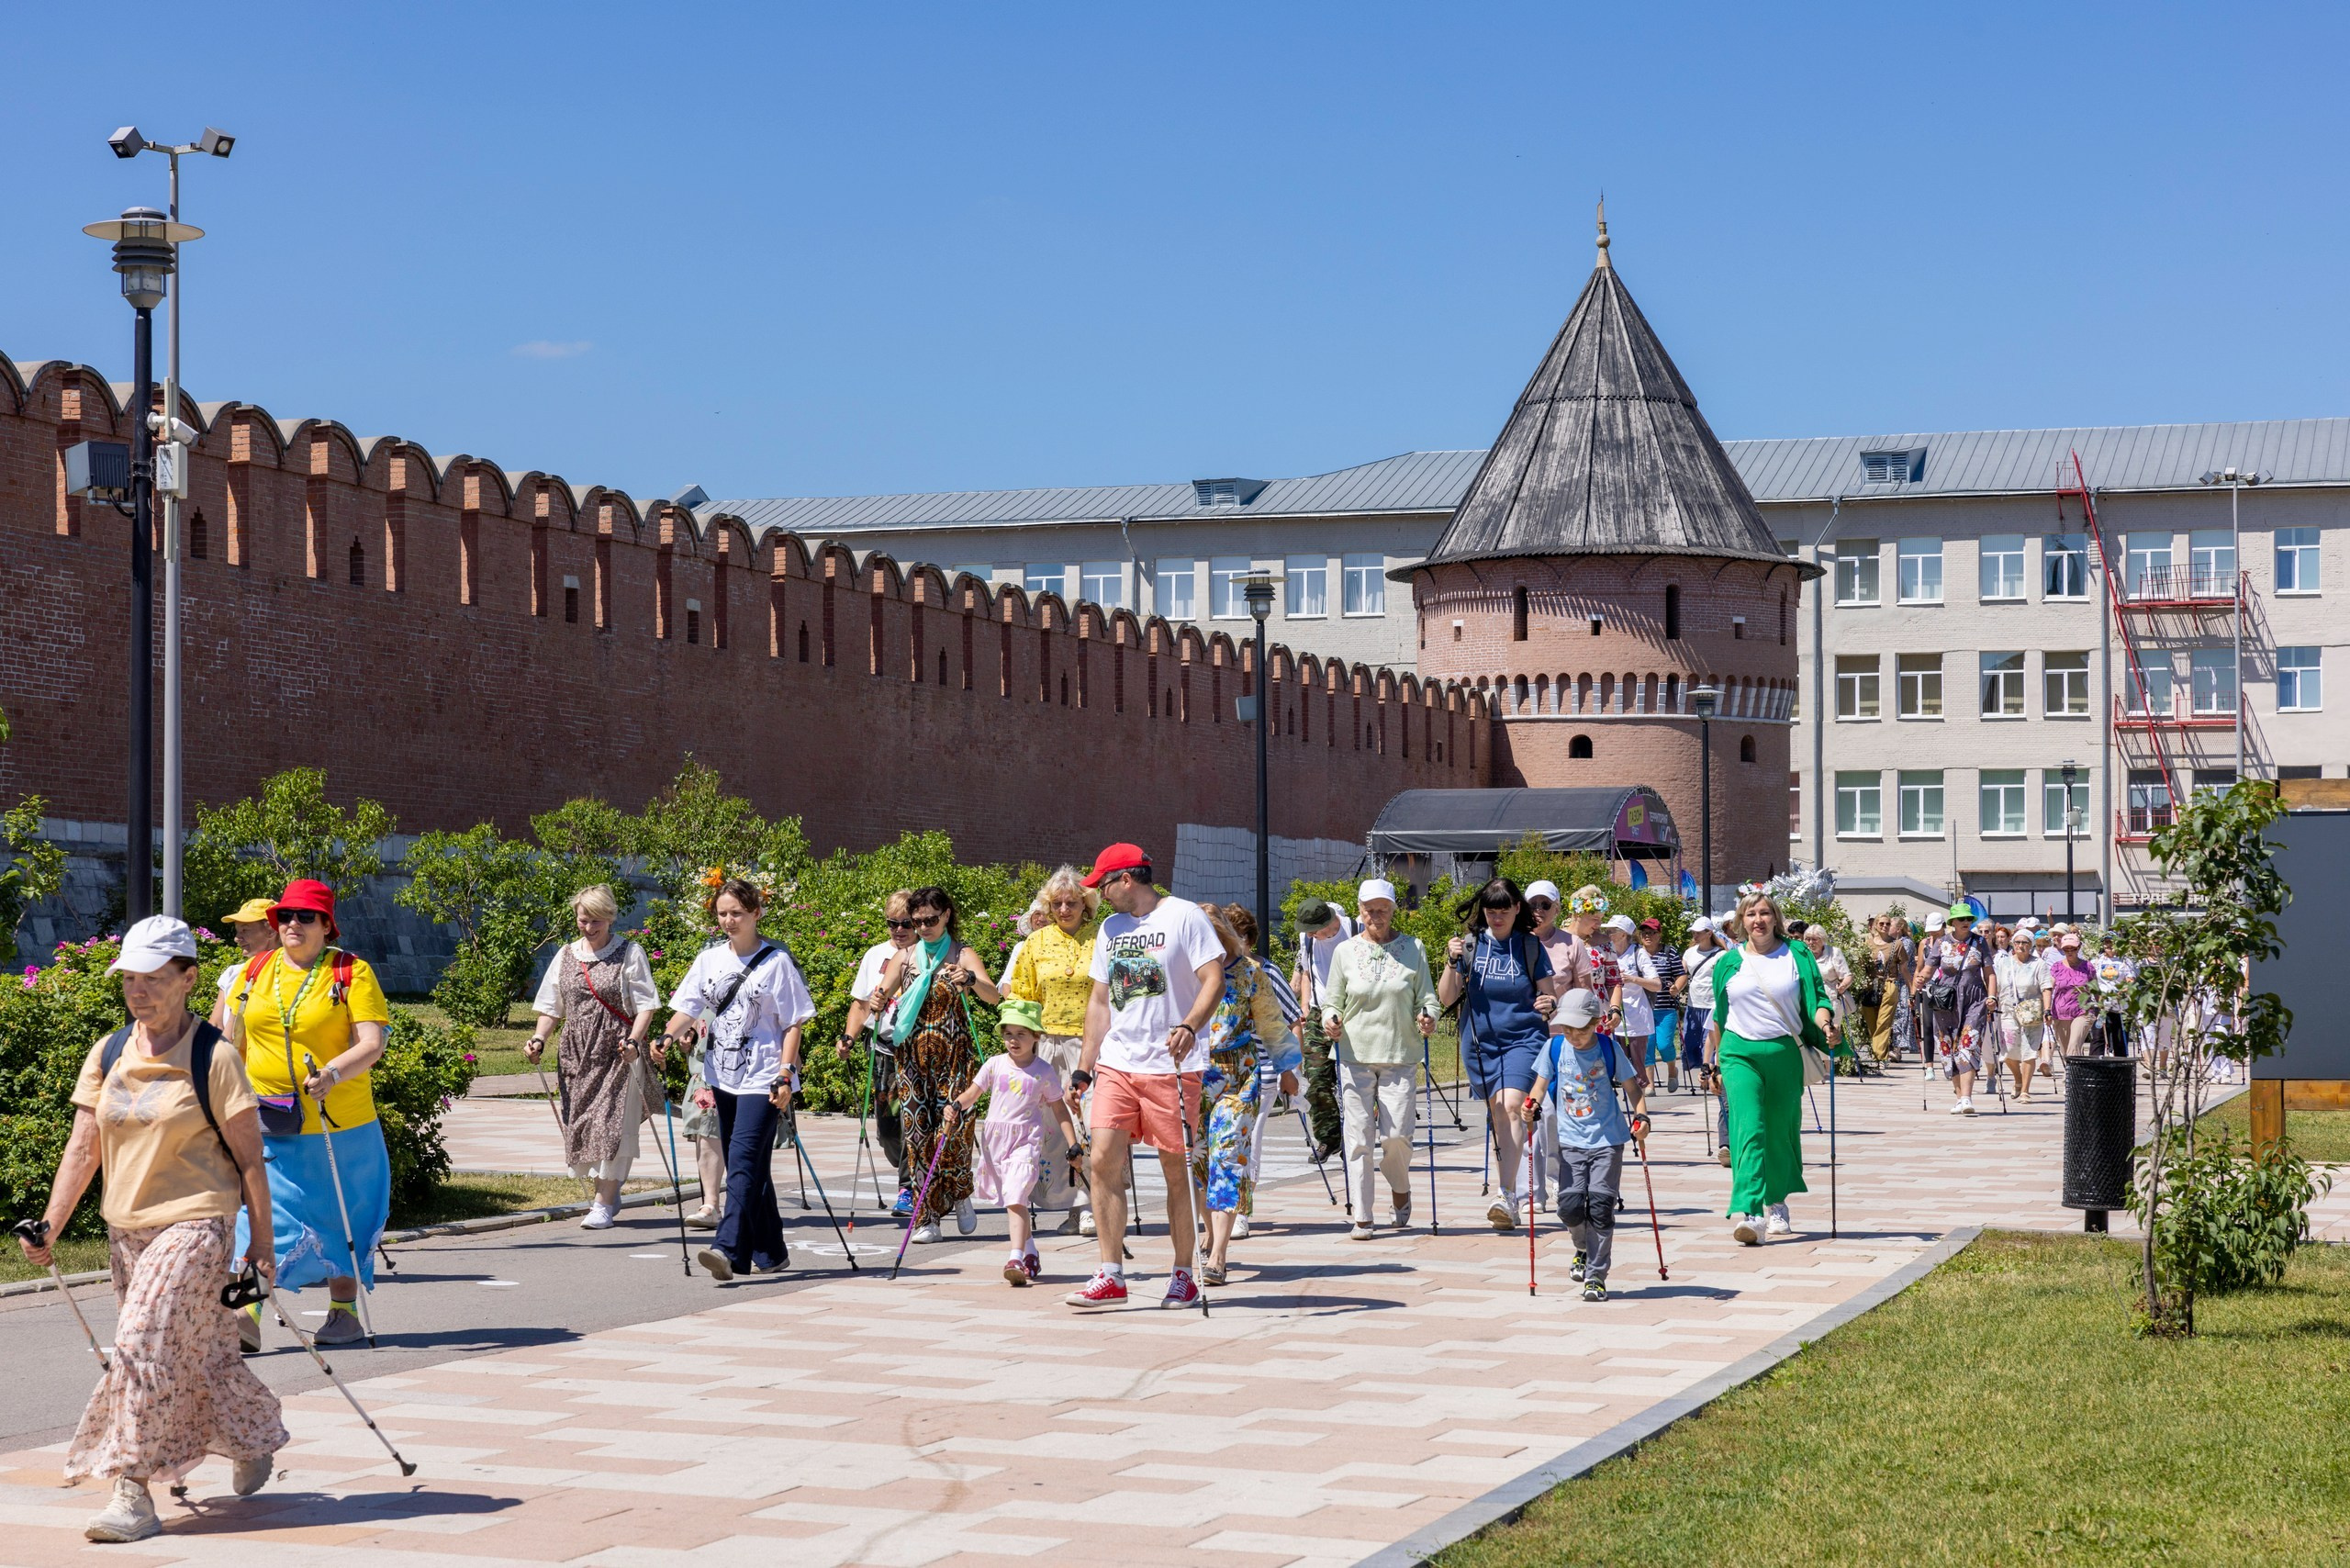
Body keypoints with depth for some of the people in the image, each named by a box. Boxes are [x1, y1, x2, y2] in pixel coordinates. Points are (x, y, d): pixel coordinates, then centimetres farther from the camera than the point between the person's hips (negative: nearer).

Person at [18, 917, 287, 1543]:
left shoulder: (213, 1057, -9)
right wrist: (49, 1225, -3)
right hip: (126, 1227, 6)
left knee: (145, 1344, -17)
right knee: (196, 1351, 15)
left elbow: (248, 1155, -5)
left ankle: (134, 1495, -12)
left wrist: (262, 1238, -4)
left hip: (194, 1225, -6)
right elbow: (84, 1148, 6)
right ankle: (256, 1436, 38)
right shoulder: (107, 1055, 6)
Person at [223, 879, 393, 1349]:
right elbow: (234, 1043, 18)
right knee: (259, 1211, -10)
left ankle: (344, 1311, 25)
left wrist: (333, 1073, -30)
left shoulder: (352, 972, -4)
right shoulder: (254, 972, 8)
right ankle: (248, 1316, -16)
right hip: (265, 1125, 2)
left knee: (341, 1218, 10)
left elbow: (372, 1043, -14)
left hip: (338, 1125, -2)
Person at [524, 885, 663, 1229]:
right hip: (577, 1055, 5)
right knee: (579, 1123, 4)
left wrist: (633, 1040, -20)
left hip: (618, 1055, -5)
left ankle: (603, 1205, -6)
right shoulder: (566, 956, 12)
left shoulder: (629, 953, -1)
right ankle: (608, 1193, 21)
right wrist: (538, 1039, -1)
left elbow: (645, 1005, -5)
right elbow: (552, 1006, 15)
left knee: (611, 1122, -10)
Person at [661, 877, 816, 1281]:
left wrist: (785, 1075, -12)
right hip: (723, 1076, 6)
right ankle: (770, 1251, 22)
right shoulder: (709, 959, 10)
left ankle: (729, 1249, -27)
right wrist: (668, 1036, -14)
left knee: (744, 1158, -18)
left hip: (763, 1077, -6)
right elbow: (688, 1008, 7)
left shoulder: (776, 961, -4)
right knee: (748, 1166, 11)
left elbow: (793, 1023, -4)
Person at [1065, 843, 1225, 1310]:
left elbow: (1214, 979, -11)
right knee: (1103, 1161, -6)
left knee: (1176, 1171, 1)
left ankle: (1183, 1277, 12)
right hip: (1115, 1065, 6)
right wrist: (1082, 1070, 18)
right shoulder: (1110, 928, 16)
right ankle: (1111, 1277, -2)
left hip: (1171, 1065, -6)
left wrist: (1189, 1027, -27)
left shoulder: (1183, 916, -4)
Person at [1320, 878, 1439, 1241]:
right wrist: (1331, 1019, -12)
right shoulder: (1346, 951, 8)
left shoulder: (1413, 948, 7)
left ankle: (1400, 1190, 25)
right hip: (1355, 1054, 1)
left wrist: (1427, 1018, -14)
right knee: (1359, 1136, -3)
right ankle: (1361, 1217, 2)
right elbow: (1333, 1001, 10)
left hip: (1401, 1055, -1)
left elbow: (1426, 997, 7)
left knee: (1395, 1135, -6)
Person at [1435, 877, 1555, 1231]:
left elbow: (1546, 997, 5)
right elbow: (1445, 999, 0)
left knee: (1511, 1107, -22)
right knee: (1496, 1117, 8)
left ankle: (1508, 1196, -28)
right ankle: (1508, 1207, 20)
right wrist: (1452, 962, -15)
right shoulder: (1470, 945, 2)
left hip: (1523, 1039, -3)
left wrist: (1550, 1005, -18)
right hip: (1481, 1043, 3)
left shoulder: (1531, 948, 0)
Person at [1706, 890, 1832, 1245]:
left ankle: (1776, 1203, 33)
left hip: (1785, 1054, 1)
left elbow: (1817, 998, 4)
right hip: (1740, 1052, -1)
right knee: (1749, 1129, -17)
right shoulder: (1729, 962, 9)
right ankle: (1748, 1213, -29)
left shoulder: (1797, 955, 6)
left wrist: (1824, 1024, -17)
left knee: (1782, 1132, 9)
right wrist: (1716, 1059, 20)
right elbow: (1719, 1015, 18)